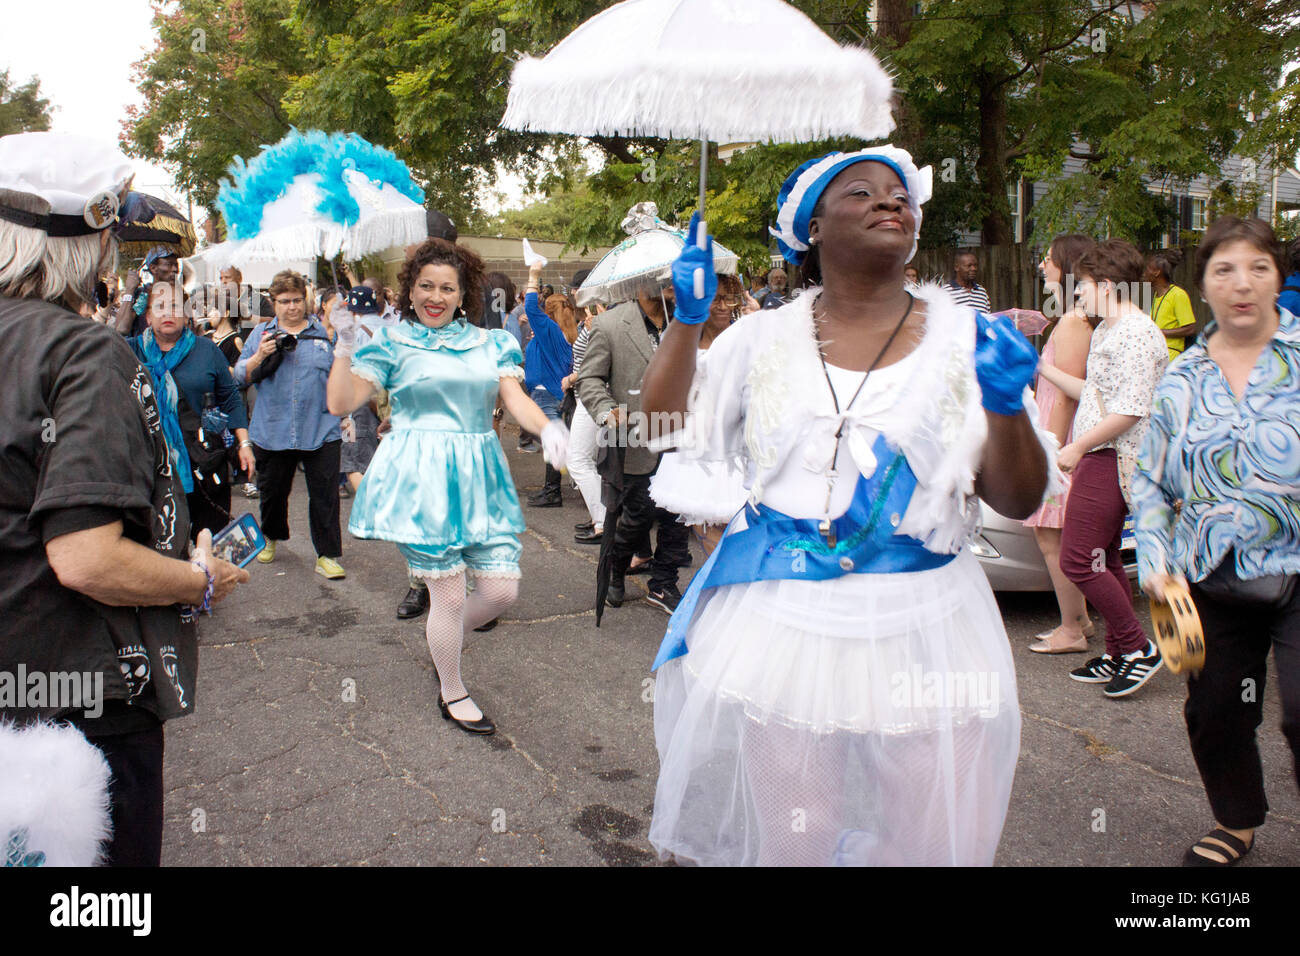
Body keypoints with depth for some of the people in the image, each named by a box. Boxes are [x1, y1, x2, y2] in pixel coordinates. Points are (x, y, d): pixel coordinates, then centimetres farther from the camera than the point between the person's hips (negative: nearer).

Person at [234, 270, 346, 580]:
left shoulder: (325, 332, 10)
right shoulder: (261, 333, 10)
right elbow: (240, 376, 6)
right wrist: (260, 356, -12)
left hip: (320, 431, -1)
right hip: (271, 432, 1)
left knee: (324, 494, -4)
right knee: (272, 491, 14)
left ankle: (326, 555, 3)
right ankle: (270, 539, 39)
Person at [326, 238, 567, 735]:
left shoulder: (489, 342, 13)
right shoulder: (392, 342, 5)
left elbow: (515, 397, -1)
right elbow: (341, 403, -1)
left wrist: (548, 426, -20)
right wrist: (345, 345, -12)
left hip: (480, 478, 4)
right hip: (421, 478, -4)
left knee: (502, 590, 3)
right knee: (450, 596, 2)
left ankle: (443, 637, 35)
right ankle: (452, 693, 27)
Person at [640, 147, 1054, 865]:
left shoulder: (968, 340, 2)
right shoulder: (763, 337, 4)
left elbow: (1020, 501, 1)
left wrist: (1006, 404, -16)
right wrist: (687, 320, -4)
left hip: (924, 631, 0)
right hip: (776, 624, 0)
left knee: (933, 842, 8)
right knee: (781, 841, 12)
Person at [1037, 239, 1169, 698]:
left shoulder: (1135, 334, -16)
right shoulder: (1106, 331, 18)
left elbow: (1130, 411, -22)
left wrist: (1078, 446, -16)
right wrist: (1043, 368, 22)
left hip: (1110, 461, -11)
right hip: (1098, 459, 11)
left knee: (1078, 560, -10)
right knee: (1103, 559, 14)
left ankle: (1139, 648, 3)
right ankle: (1118, 656, 22)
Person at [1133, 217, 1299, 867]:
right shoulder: (1182, 378, 8)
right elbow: (1151, 480, 13)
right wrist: (1153, 556, 2)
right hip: (1212, 580, 3)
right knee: (1214, 713, 12)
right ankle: (1236, 824, 37)